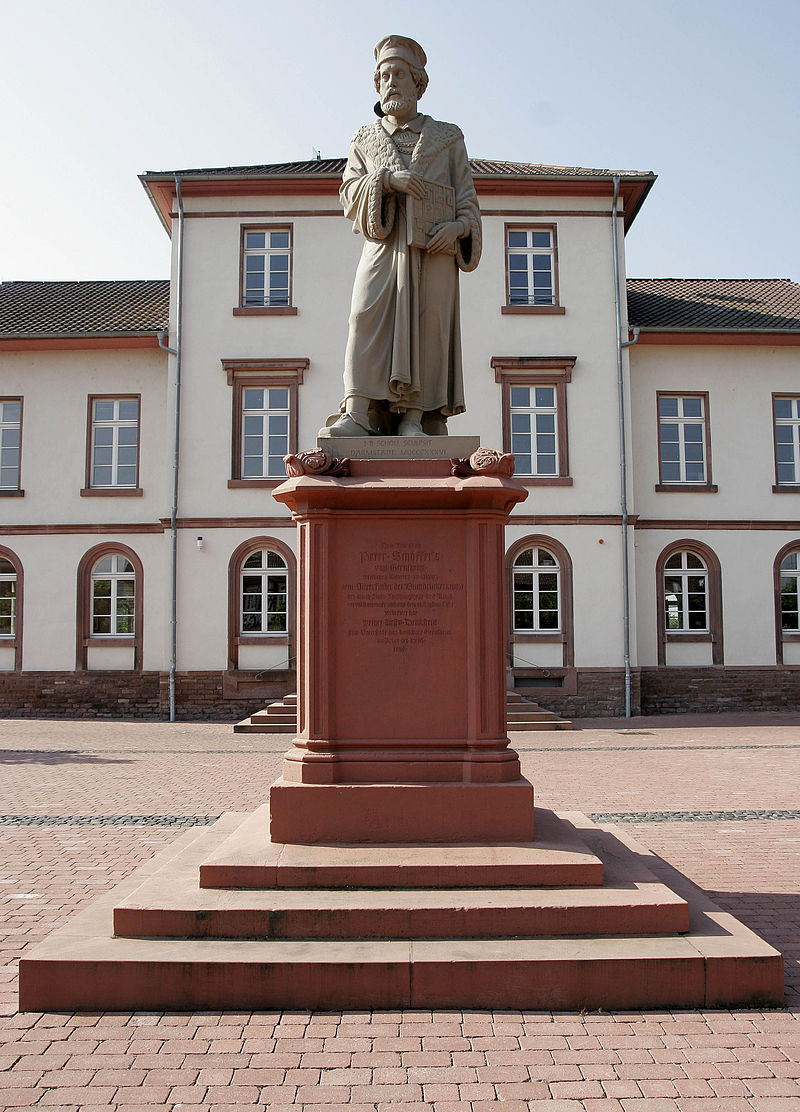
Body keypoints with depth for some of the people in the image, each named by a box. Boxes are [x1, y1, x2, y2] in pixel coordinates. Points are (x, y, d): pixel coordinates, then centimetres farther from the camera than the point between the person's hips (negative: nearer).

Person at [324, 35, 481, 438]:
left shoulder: (447, 137, 20)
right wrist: (387, 178, -9)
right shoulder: (364, 139, 23)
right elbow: (349, 193, 10)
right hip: (383, 245, 1)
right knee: (368, 316, -19)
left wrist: (457, 225, -9)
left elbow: (466, 197, 13)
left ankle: (414, 418, -14)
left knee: (427, 321, -13)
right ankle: (358, 412, -24)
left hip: (433, 249, 0)